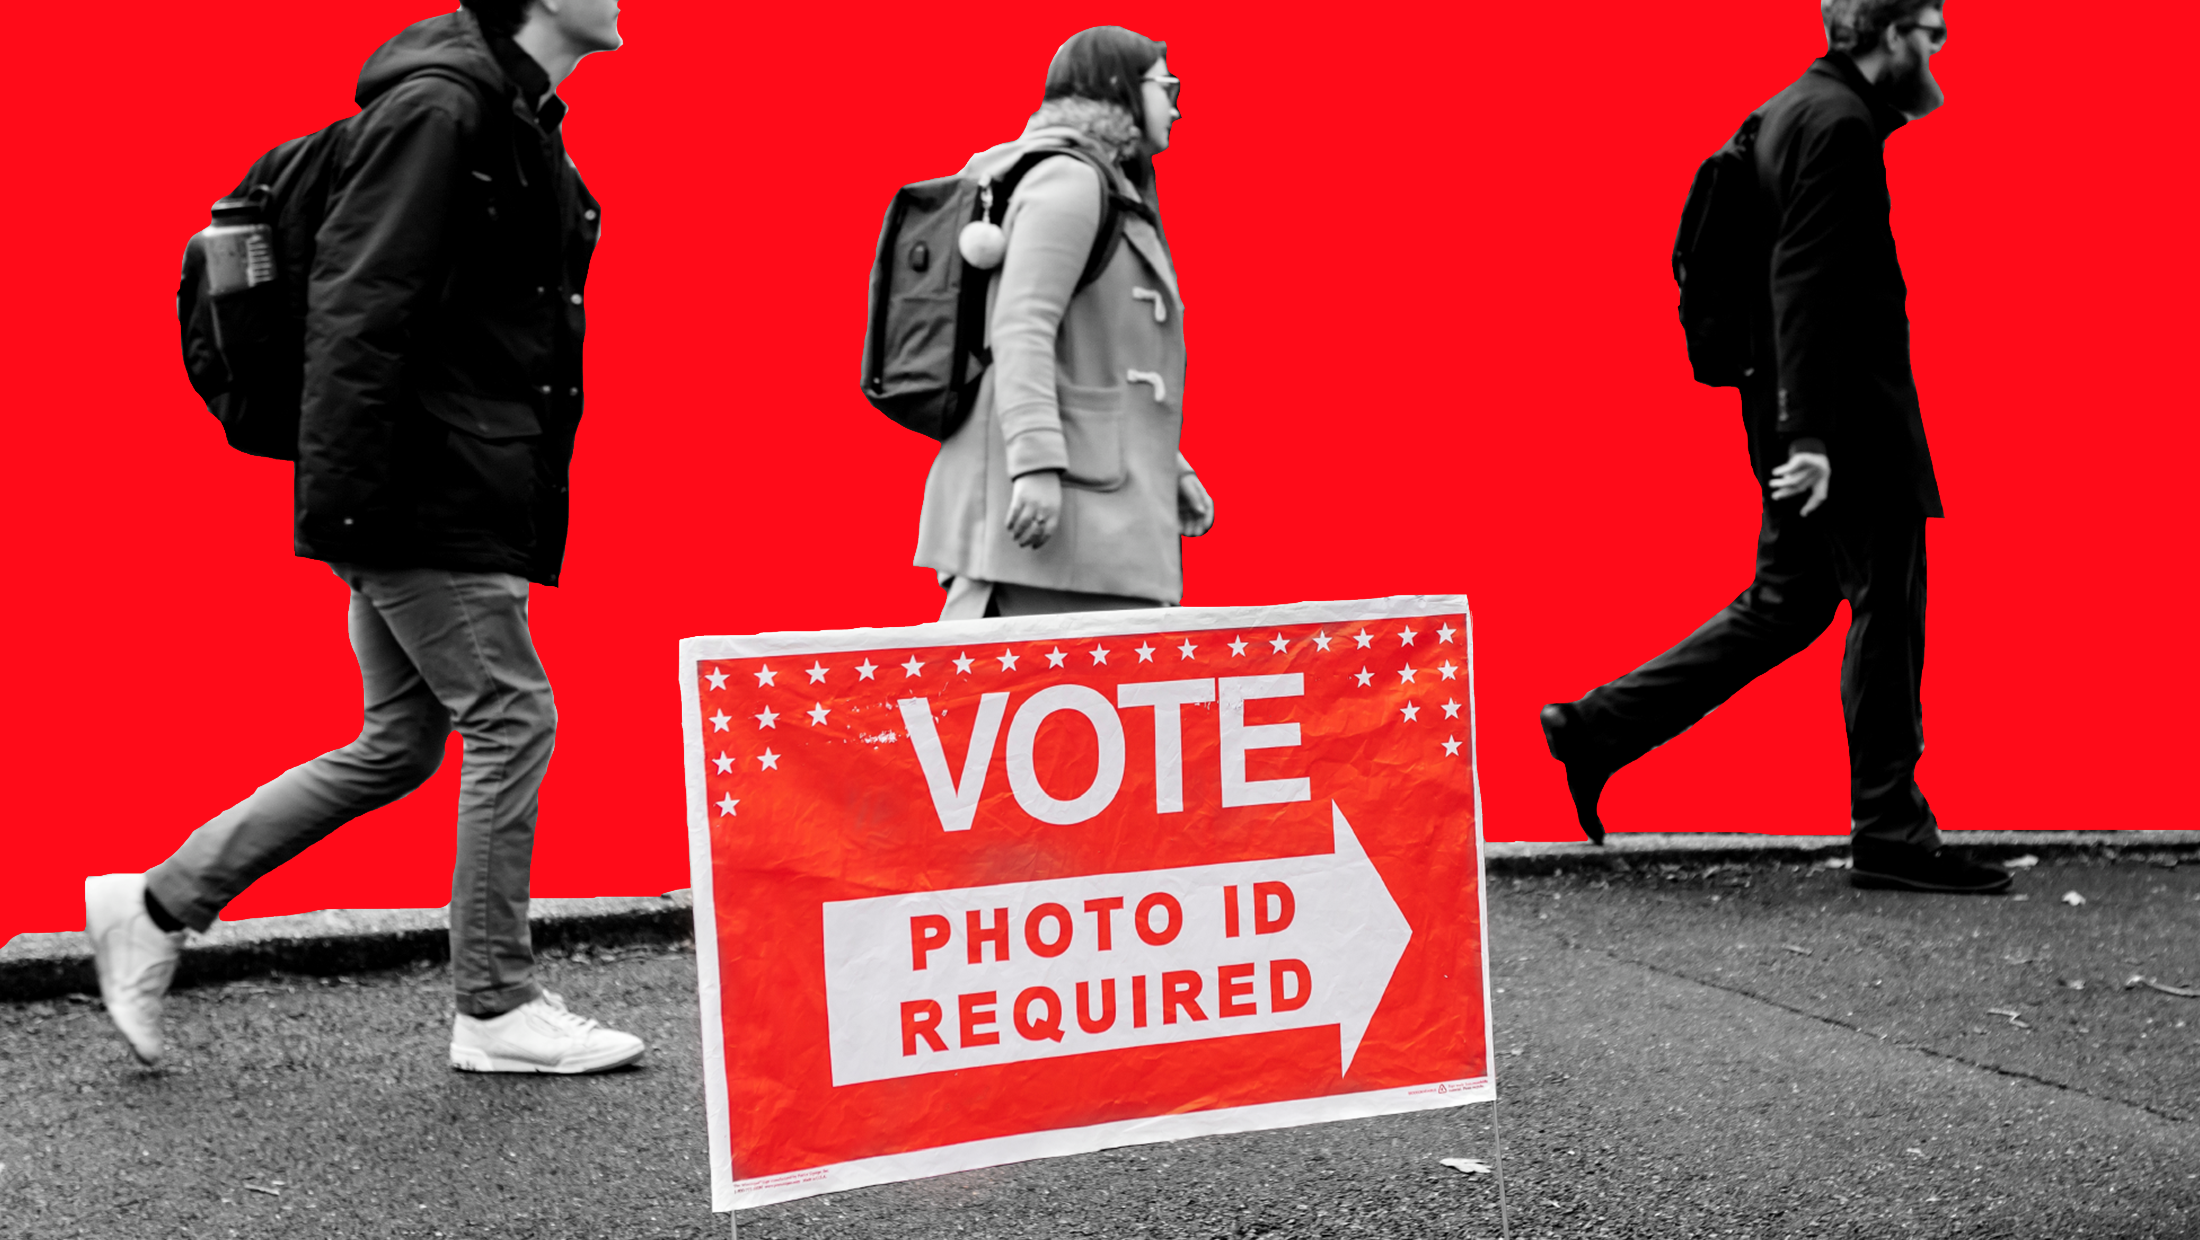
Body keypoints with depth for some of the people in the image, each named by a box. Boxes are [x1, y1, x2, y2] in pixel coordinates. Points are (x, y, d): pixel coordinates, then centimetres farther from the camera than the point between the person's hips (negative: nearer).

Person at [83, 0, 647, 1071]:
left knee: (397, 744, 13)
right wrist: (341, 495, -25)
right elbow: (358, 305, -20)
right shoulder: (439, 105, -14)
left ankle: (155, 907, 22)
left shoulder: (518, 118, 17)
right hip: (423, 498, -10)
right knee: (512, 717, -3)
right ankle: (497, 1008, 10)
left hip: (454, 498, 10)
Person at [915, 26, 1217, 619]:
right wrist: (1038, 465, -28)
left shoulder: (1090, 194, 26)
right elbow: (1022, 327, -19)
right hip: (1063, 500, -10)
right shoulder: (1069, 178, -6)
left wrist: (1169, 471, 23)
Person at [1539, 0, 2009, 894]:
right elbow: (1805, 283, -23)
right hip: (1845, 418, -10)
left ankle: (1596, 728, 12)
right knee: (1886, 609, -1)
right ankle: (1892, 836, 9)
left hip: (1816, 413, 10)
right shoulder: (1841, 123, -15)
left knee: (1786, 603, 14)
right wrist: (1809, 434, -27)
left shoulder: (1797, 111, 17)